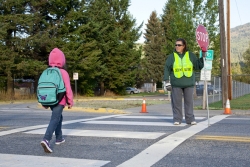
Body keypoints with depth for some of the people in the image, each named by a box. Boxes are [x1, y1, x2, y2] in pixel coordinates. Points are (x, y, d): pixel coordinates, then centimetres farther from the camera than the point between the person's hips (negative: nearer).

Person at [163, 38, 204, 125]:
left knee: (189, 101, 5)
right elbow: (167, 69, 3)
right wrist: (166, 80, -5)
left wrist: (202, 58, -6)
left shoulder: (190, 55, 8)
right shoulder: (171, 56, 5)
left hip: (189, 83, 1)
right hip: (176, 84, -1)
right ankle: (177, 119, 8)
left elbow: (198, 66, 8)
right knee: (176, 102, 0)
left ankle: (190, 119, 12)